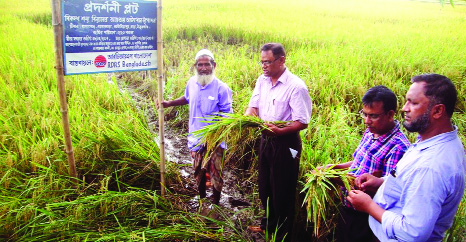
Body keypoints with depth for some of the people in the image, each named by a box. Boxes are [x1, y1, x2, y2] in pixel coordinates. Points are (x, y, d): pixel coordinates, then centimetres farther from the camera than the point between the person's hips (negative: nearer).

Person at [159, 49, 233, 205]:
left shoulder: (221, 88, -15)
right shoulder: (192, 83, 0)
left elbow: (227, 114, -11)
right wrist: (169, 103, 15)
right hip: (196, 138, 5)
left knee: (215, 173, 6)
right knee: (199, 172, 19)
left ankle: (216, 204, 27)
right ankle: (202, 200, 41)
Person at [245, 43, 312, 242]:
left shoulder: (296, 86, -18)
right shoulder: (262, 81, 4)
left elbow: (302, 122, -20)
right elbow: (253, 106, 3)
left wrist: (280, 130, -35)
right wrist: (248, 116, -20)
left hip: (285, 142, -7)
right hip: (265, 139, 7)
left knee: (282, 191, 6)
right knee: (265, 186, 21)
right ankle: (268, 225, 43)